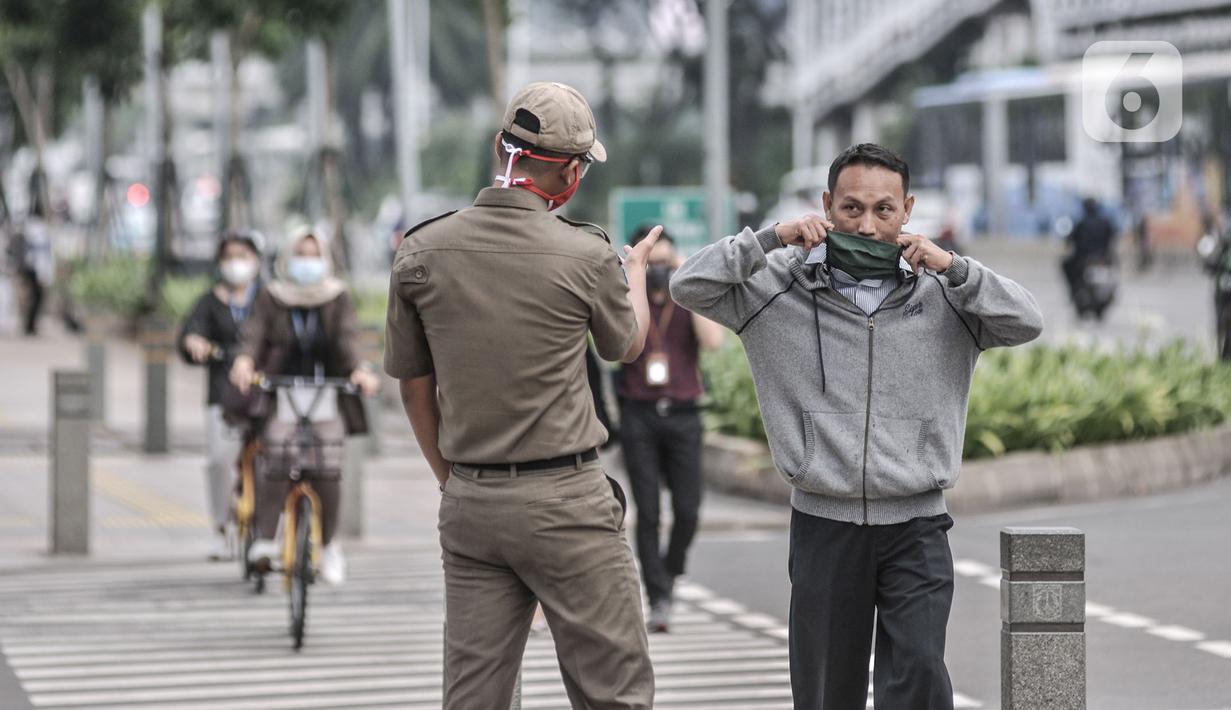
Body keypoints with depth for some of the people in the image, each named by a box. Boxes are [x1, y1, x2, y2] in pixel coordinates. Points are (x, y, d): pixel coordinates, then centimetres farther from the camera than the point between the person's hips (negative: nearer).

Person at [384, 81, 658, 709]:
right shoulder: (586, 256, -9)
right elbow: (626, 346, 13)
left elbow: (415, 390, 9)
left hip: (468, 503, 4)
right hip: (566, 502, -4)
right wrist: (636, 270, 33)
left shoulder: (420, 253, 0)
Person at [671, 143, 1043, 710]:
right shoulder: (785, 285, 2)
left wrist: (951, 267, -16)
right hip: (823, 524, 1)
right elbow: (689, 288, -4)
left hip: (915, 527, 0)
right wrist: (770, 238, -15)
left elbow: (1027, 324, -5)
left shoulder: (941, 293, 4)